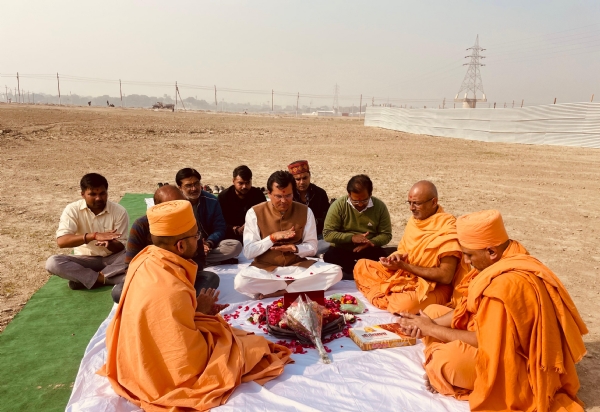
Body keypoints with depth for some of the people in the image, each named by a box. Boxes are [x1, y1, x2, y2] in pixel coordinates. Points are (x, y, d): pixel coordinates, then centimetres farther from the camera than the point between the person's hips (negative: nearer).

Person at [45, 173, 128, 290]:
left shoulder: (119, 211, -11)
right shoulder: (72, 210, -10)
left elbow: (121, 247, -10)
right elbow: (61, 241, -23)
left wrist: (109, 243, -35)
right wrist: (94, 235, -35)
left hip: (111, 258, 0)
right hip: (85, 259, 0)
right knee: (52, 263, -26)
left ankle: (83, 278, -24)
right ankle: (103, 278, -25)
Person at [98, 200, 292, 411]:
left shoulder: (145, 259, -10)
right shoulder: (172, 291, -37)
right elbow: (191, 359, -25)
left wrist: (196, 310, -3)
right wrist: (200, 313, -13)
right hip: (171, 370, -8)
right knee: (255, 346, 3)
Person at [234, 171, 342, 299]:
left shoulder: (305, 211, -2)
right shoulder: (255, 213, -7)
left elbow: (312, 247, 1)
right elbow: (248, 252, -9)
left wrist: (294, 248, -20)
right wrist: (272, 237, -21)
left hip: (297, 266, 2)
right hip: (265, 268, -2)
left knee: (335, 272, -23)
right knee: (241, 281, -35)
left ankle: (279, 291, -18)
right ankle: (293, 284, -15)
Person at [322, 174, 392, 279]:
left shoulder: (380, 206, -5)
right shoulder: (338, 205, -10)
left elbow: (386, 235, 0)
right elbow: (327, 233, -11)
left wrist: (370, 242, -20)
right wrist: (351, 238, -21)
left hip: (369, 250, 1)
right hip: (342, 250, 0)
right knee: (329, 257, -32)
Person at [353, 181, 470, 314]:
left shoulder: (447, 228, -20)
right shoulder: (415, 219, 2)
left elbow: (446, 276, -23)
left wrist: (404, 266, -22)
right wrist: (397, 257, -11)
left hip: (434, 285, -7)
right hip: (406, 275, 8)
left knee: (403, 304, -38)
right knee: (361, 266, 0)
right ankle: (386, 300, -15)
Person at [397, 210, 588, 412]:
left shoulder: (508, 283, -32)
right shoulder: (502, 260, -2)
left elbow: (486, 341, -27)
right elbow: (470, 309, 4)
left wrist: (433, 330, -16)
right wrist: (429, 325, -8)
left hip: (519, 364, -10)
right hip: (503, 343, 10)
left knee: (449, 358, -34)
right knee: (433, 311, 6)